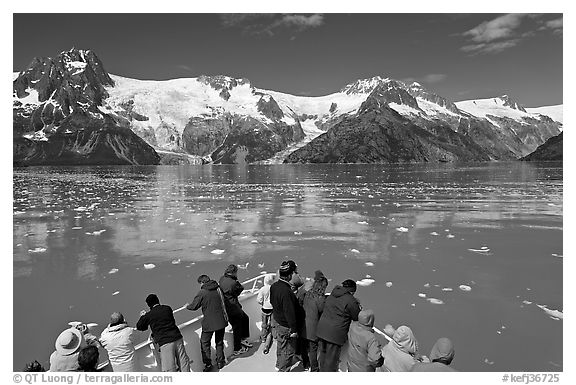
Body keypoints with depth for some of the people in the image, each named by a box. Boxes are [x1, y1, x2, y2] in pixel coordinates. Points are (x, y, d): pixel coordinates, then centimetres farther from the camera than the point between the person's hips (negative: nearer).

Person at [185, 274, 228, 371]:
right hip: (221, 320, 5)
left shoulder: (202, 292, -14)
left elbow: (194, 306, -5)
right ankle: (220, 362, 27)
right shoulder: (218, 289, 1)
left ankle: (208, 364, 16)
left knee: (205, 343, 13)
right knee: (219, 342, 20)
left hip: (209, 323, -5)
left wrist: (187, 306, 15)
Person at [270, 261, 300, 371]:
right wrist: (294, 329, -20)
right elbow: (290, 312, -28)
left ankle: (279, 364, 48)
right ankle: (283, 370, 23)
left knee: (280, 345, 29)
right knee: (288, 350, 10)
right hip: (286, 325, -9)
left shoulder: (274, 286, -4)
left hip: (277, 320, 9)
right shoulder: (286, 291, -33)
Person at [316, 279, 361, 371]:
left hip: (322, 330, 7)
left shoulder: (331, 295, 7)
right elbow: (357, 318, -5)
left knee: (322, 355, 22)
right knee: (331, 359, 7)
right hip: (335, 334, -7)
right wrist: (358, 306, 14)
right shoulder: (351, 301, -13)